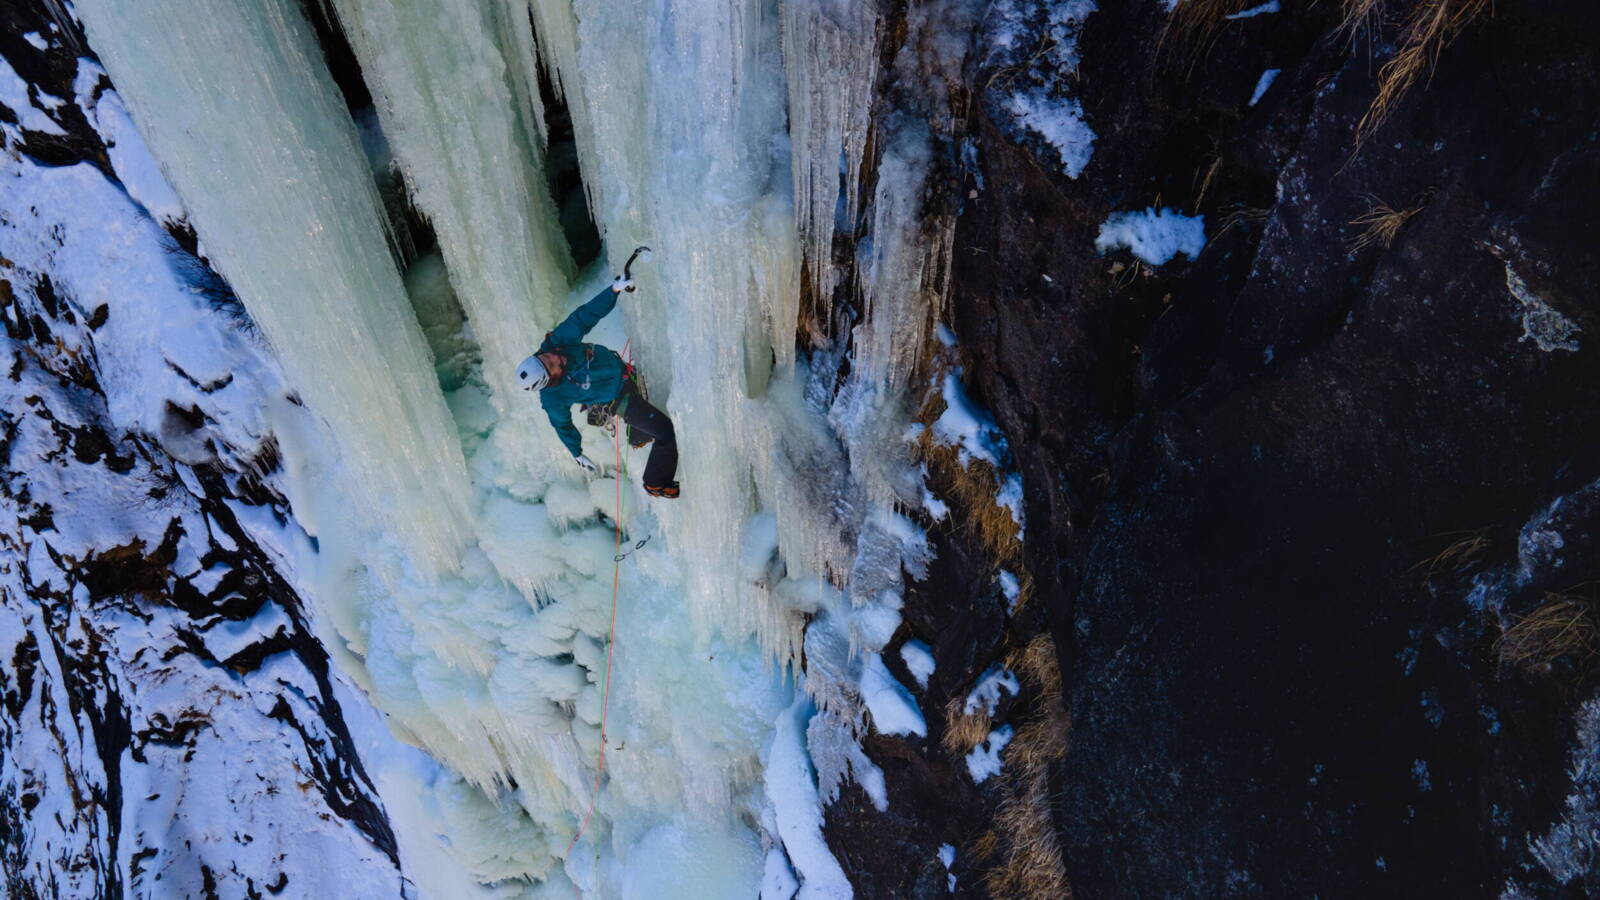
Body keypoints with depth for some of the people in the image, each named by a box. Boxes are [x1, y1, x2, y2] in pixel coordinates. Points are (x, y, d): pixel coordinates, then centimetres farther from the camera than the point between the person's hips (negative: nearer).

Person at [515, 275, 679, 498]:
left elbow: (584, 316, -23)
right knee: (666, 433, -9)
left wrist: (615, 288, -34)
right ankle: (656, 484, 11)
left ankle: (637, 438, 64)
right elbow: (562, 425, -14)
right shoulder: (553, 398, -31)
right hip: (620, 400, -6)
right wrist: (576, 453, 1)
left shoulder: (557, 341, -25)